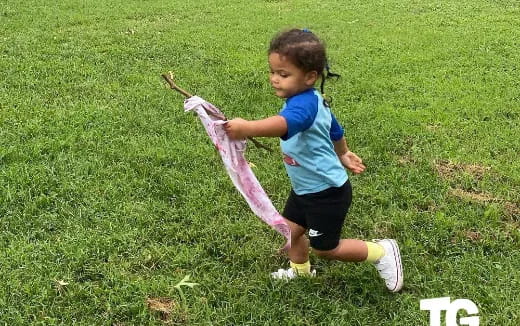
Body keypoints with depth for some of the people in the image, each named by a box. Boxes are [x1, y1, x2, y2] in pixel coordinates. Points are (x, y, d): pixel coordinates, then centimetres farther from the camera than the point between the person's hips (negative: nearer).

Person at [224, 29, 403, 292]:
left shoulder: (304, 104, -31)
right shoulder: (312, 100, 2)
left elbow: (286, 123, -56)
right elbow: (334, 129, 21)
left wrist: (248, 128, -72)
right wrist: (343, 154, 39)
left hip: (326, 192, -9)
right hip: (305, 187, 9)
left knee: (325, 247, 8)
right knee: (290, 230, 19)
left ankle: (381, 252, 26)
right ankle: (300, 270, 45)